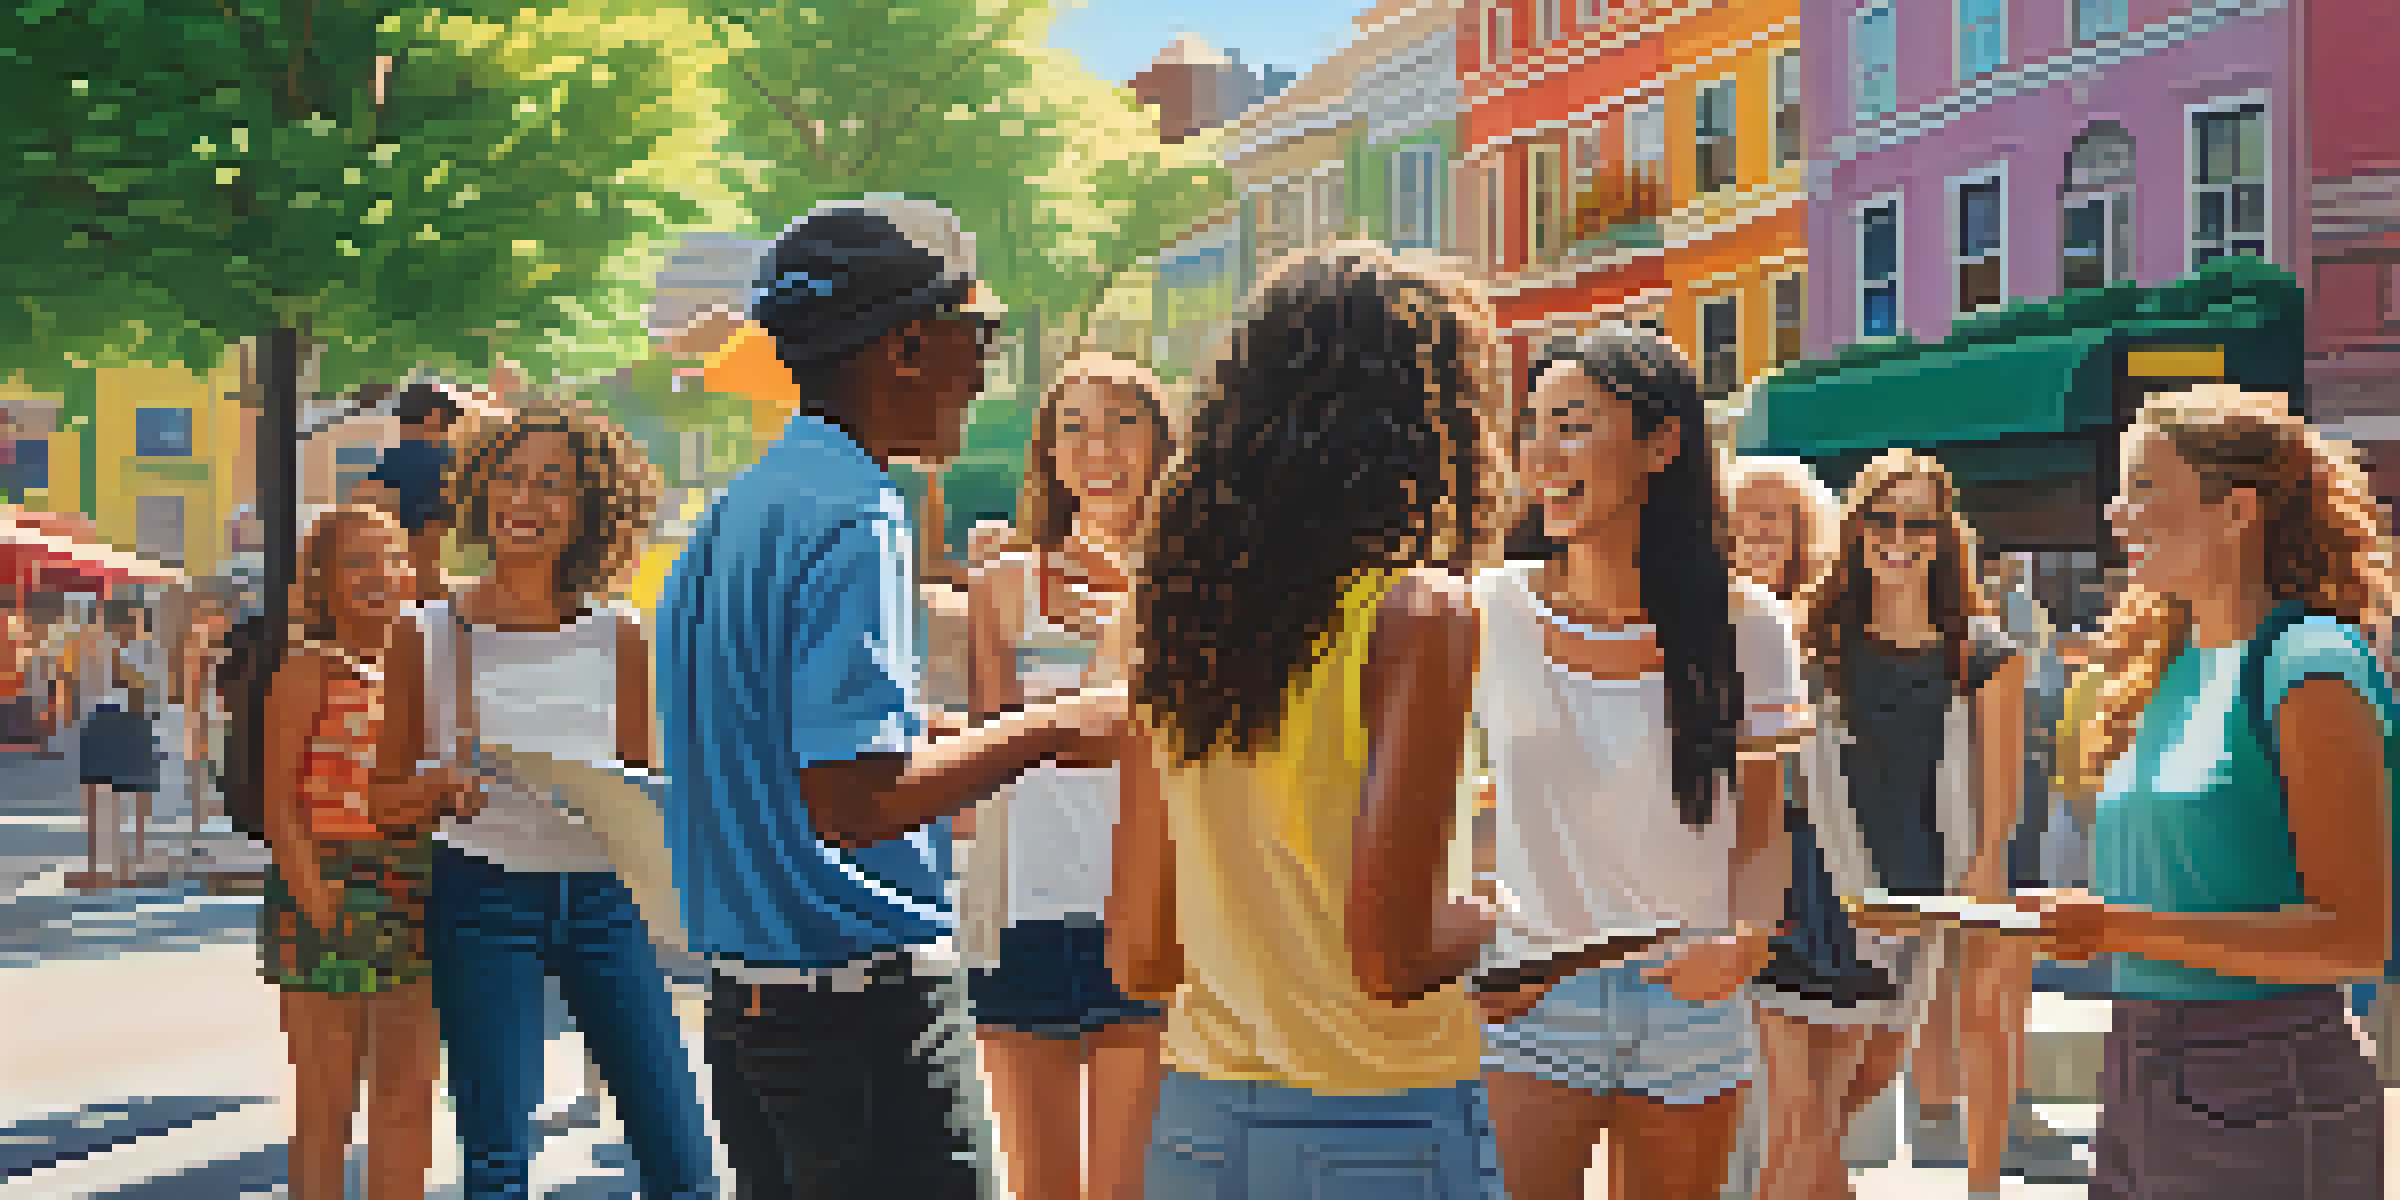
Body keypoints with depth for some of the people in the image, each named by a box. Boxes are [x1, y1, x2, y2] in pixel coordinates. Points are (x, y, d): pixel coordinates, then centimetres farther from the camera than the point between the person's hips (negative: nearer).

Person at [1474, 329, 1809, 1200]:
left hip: (1693, 1008, 1)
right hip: (1528, 1003, -1)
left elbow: (1761, 832, 1)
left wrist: (1746, 939, -19)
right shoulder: (1492, 613, -4)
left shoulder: (1743, 624, -4)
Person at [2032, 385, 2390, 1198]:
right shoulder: (2172, 665, 13)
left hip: (2262, 1095, -8)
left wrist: (2124, 928, -23)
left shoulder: (2310, 670, -13)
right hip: (2138, 1084, 8)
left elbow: (2357, 939, -19)